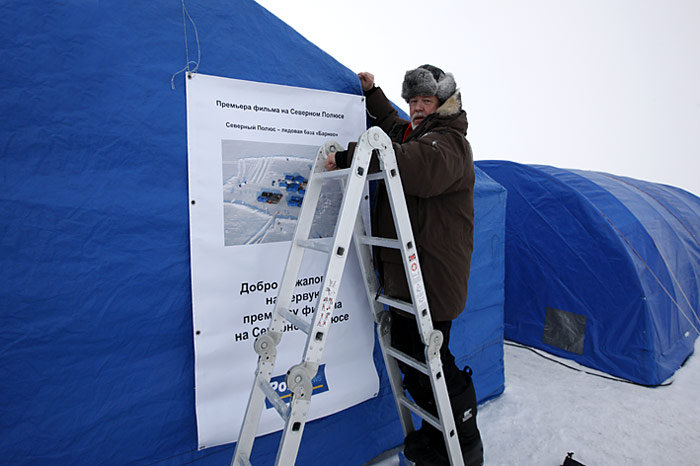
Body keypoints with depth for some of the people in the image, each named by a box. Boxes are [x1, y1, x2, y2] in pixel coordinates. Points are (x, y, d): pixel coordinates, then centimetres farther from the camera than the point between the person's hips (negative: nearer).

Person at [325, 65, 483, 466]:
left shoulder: (450, 143, -10)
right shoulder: (415, 132, 22)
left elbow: (416, 165, -33)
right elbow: (395, 129, 46)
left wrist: (349, 156, -30)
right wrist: (372, 92, 40)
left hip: (432, 272, -10)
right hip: (403, 271, 10)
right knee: (408, 354, 15)